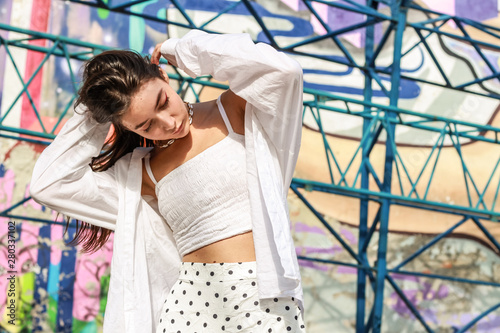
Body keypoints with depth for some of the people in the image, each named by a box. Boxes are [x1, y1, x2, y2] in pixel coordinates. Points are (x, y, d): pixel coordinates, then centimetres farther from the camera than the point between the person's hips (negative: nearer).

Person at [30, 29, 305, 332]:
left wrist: (184, 50, -6)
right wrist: (95, 116, 8)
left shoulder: (234, 112, 3)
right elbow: (48, 183, 10)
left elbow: (284, 69, -16)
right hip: (190, 302, 3)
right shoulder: (144, 171, 11)